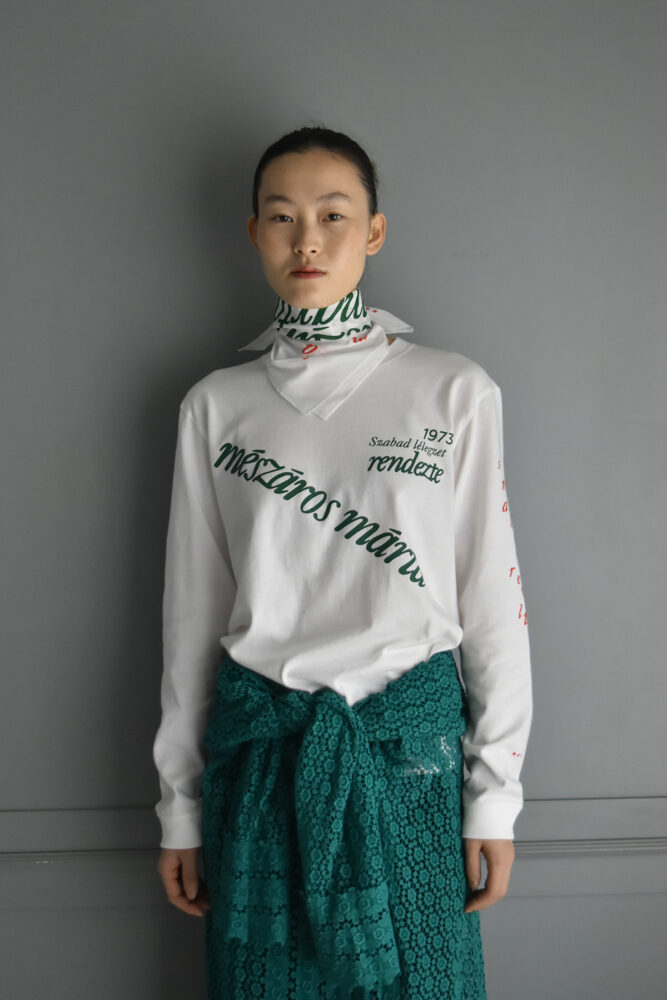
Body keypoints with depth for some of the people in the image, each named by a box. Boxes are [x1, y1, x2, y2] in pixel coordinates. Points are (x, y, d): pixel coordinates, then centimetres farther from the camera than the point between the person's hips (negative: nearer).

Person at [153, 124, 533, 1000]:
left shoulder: (454, 392, -1)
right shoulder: (216, 406, 4)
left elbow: (492, 599, 0)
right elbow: (193, 609, 7)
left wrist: (495, 794, -1)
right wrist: (181, 806, 8)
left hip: (409, 744, -1)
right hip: (261, 747, 1)